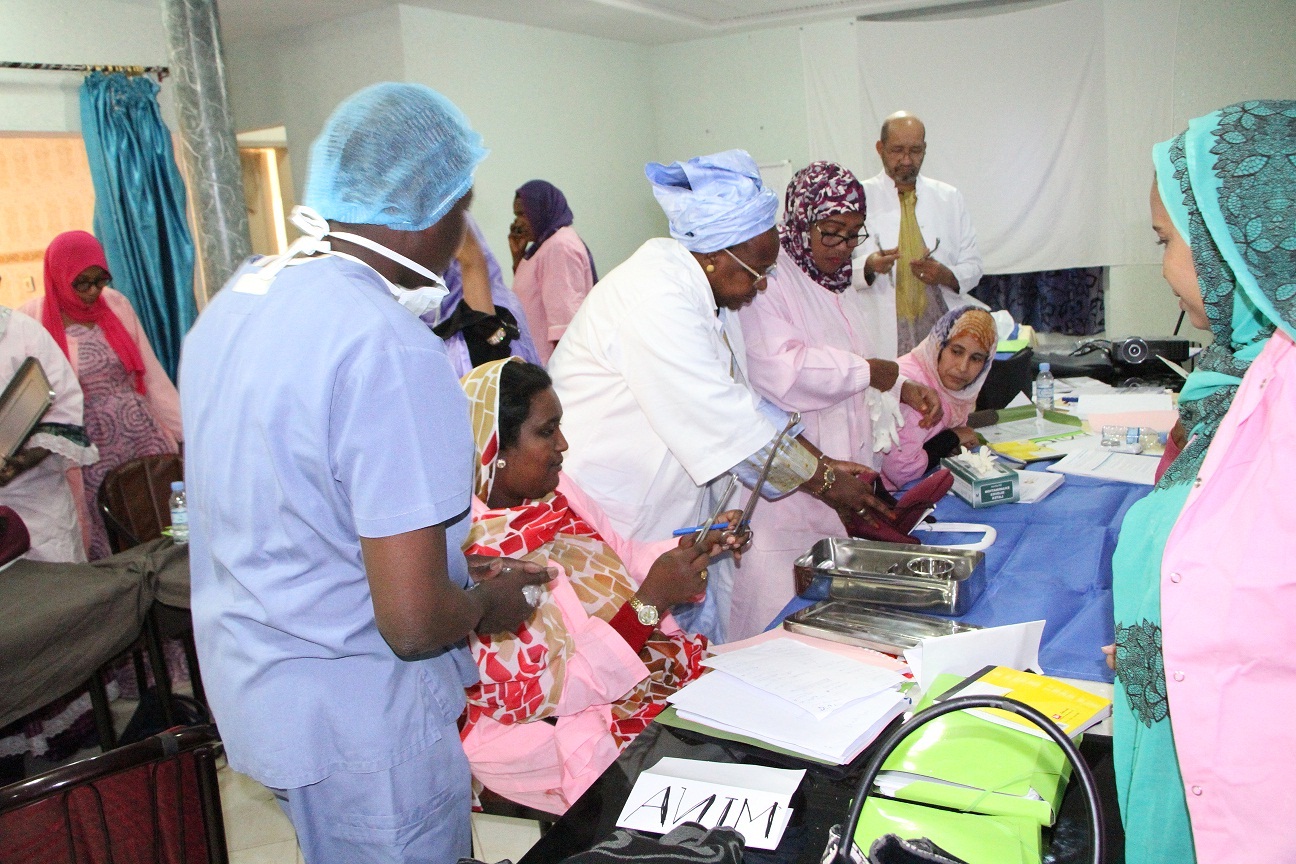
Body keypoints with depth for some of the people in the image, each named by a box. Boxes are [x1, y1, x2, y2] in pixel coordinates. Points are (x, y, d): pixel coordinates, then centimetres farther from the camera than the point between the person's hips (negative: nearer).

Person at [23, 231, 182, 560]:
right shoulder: (32, 321, -5)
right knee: (106, 557, 4)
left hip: (147, 441, 3)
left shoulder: (116, 304, 5)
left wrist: (185, 432, 4)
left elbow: (152, 374, 7)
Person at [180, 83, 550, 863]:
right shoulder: (390, 350, -27)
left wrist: (470, 566, 13)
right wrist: (490, 605, -5)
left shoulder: (236, 300, 2)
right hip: (360, 724, -8)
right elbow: (414, 621, -28)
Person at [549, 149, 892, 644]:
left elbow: (746, 403, 11)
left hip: (678, 518, 9)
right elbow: (726, 422, -25)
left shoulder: (707, 293, 7)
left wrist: (825, 463, 4)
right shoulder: (655, 298, -23)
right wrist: (824, 482, -16)